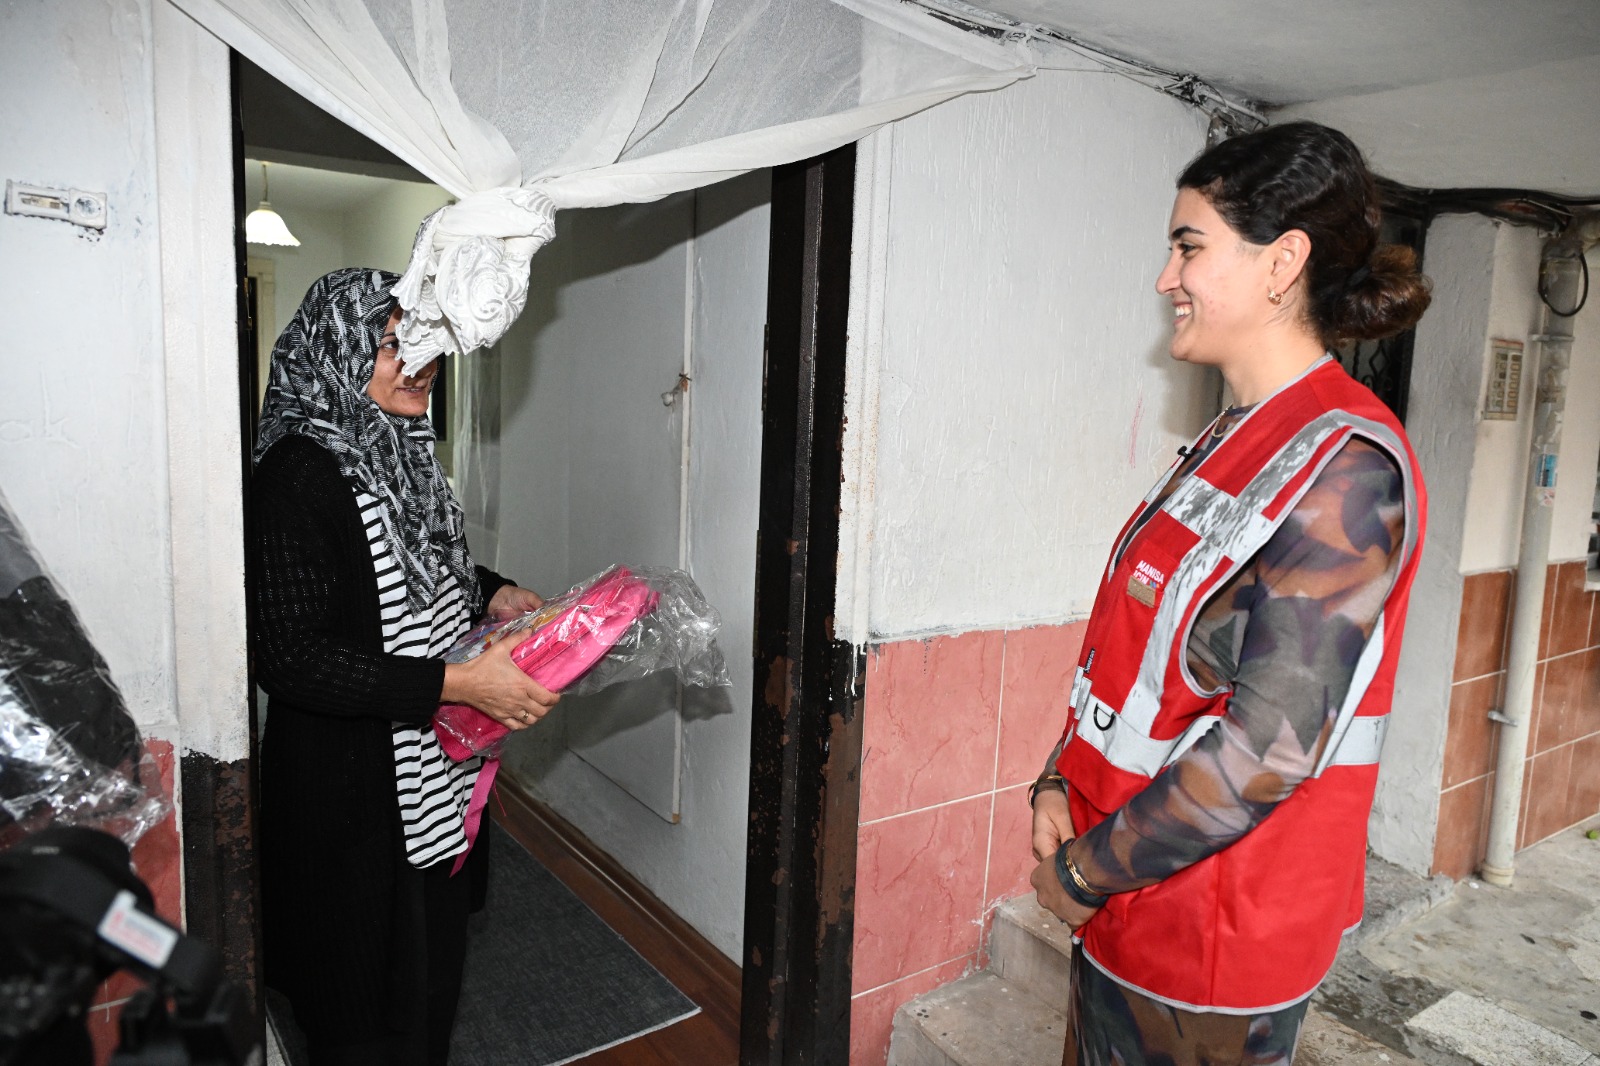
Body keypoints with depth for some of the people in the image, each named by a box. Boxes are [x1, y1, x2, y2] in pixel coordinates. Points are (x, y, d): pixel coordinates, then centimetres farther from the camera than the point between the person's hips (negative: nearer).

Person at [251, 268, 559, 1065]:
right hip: (353, 790, -8)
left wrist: (491, 594, 1)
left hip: (434, 774, 8)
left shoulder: (400, 452, 5)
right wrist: (457, 683, -30)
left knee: (432, 960, 25)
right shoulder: (298, 474, -22)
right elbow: (288, 659, -27)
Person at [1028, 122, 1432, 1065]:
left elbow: (1268, 746, -25)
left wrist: (1082, 873, -16)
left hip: (1217, 940, -7)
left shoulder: (1346, 465, -20)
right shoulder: (1236, 440, 8)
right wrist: (1060, 783, -1)